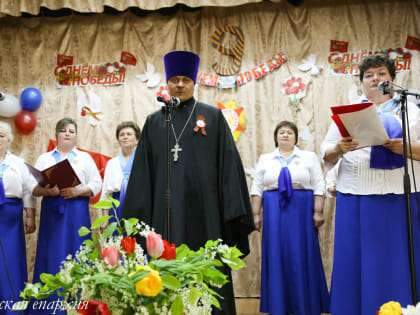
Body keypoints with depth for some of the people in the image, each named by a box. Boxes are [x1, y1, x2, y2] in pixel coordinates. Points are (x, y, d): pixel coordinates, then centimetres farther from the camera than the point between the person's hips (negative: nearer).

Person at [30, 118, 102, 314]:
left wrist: (78, 191, -11)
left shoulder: (85, 158, 14)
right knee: (51, 258, -3)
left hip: (77, 212, -1)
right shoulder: (44, 159, 15)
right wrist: (46, 190, -13)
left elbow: (96, 185, 5)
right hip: (52, 211, 1)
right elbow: (33, 188, 7)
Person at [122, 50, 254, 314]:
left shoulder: (213, 117, 7)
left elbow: (228, 162, 1)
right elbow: (143, 171, 10)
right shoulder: (154, 122, 13)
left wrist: (233, 211, -7)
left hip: (203, 208, -2)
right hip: (166, 211, 2)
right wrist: (137, 214, 3)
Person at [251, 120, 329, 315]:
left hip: (302, 213, -1)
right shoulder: (265, 159, 12)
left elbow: (319, 186, 2)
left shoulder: (309, 157, 8)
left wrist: (318, 212, -6)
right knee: (276, 257, 1)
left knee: (303, 257, 0)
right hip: (274, 213, 1)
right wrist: (256, 214, 1)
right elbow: (256, 189, 8)